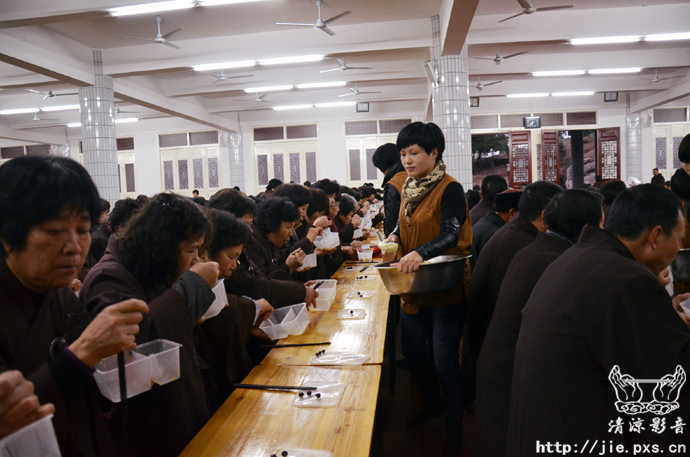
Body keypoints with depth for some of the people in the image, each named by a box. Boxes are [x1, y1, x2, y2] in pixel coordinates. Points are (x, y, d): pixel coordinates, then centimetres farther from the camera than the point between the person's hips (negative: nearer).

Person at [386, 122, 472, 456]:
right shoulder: (409, 189, 9)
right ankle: (431, 402, 46)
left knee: (445, 361, -1)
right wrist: (395, 236, 0)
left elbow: (450, 234, -26)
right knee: (412, 349, 19)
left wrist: (420, 252, -42)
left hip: (446, 288, -8)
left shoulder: (450, 189, -15)